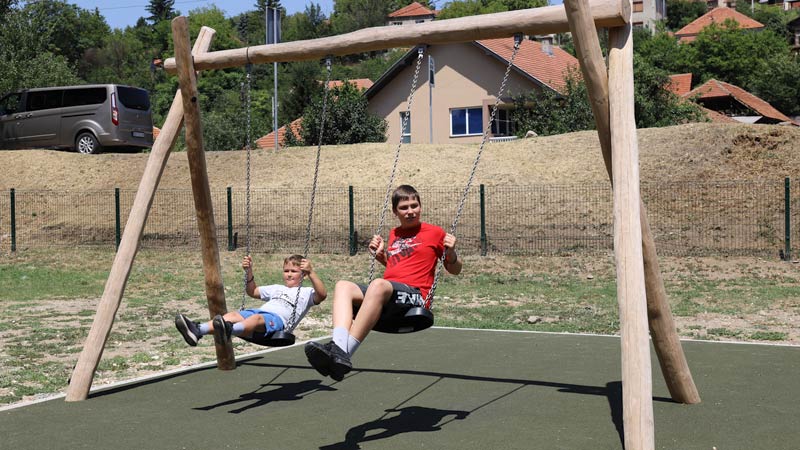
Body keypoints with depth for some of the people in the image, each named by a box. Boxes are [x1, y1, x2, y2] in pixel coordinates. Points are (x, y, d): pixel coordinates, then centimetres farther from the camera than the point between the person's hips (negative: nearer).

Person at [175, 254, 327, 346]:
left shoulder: (306, 293, 16)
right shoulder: (277, 288, 39)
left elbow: (322, 294, -6)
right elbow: (253, 292, 46)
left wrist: (311, 273, -17)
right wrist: (249, 271, 31)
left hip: (278, 320, -6)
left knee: (256, 318, -39)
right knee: (233, 315, -23)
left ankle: (228, 331, -72)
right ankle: (197, 331, -48)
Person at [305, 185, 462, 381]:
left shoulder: (435, 233, 10)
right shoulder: (394, 234, 25)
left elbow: (455, 270, 13)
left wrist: (451, 252, -6)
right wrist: (379, 254, 23)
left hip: (415, 295, -6)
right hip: (386, 296, 7)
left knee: (378, 284, -37)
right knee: (343, 286, -16)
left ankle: (344, 353, -44)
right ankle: (338, 346, -41)